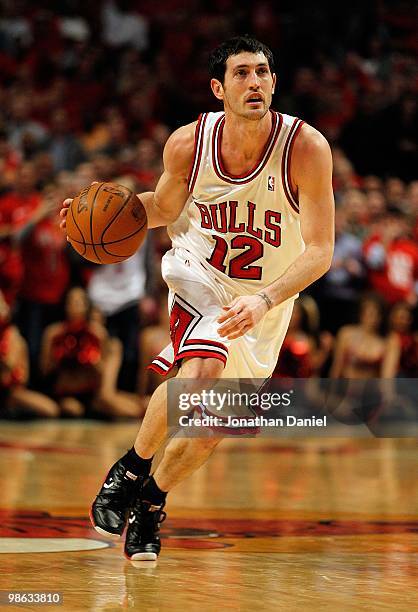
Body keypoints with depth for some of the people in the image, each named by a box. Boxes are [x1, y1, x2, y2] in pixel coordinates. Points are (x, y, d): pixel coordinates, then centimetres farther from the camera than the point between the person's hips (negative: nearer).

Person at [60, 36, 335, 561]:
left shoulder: (306, 148, -25)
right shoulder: (188, 144, -19)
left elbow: (320, 251, -23)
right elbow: (165, 207, 3)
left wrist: (264, 300, -38)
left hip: (267, 298, 1)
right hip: (198, 272, -1)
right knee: (203, 370, -31)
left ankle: (151, 501, 32)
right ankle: (130, 470, -9)